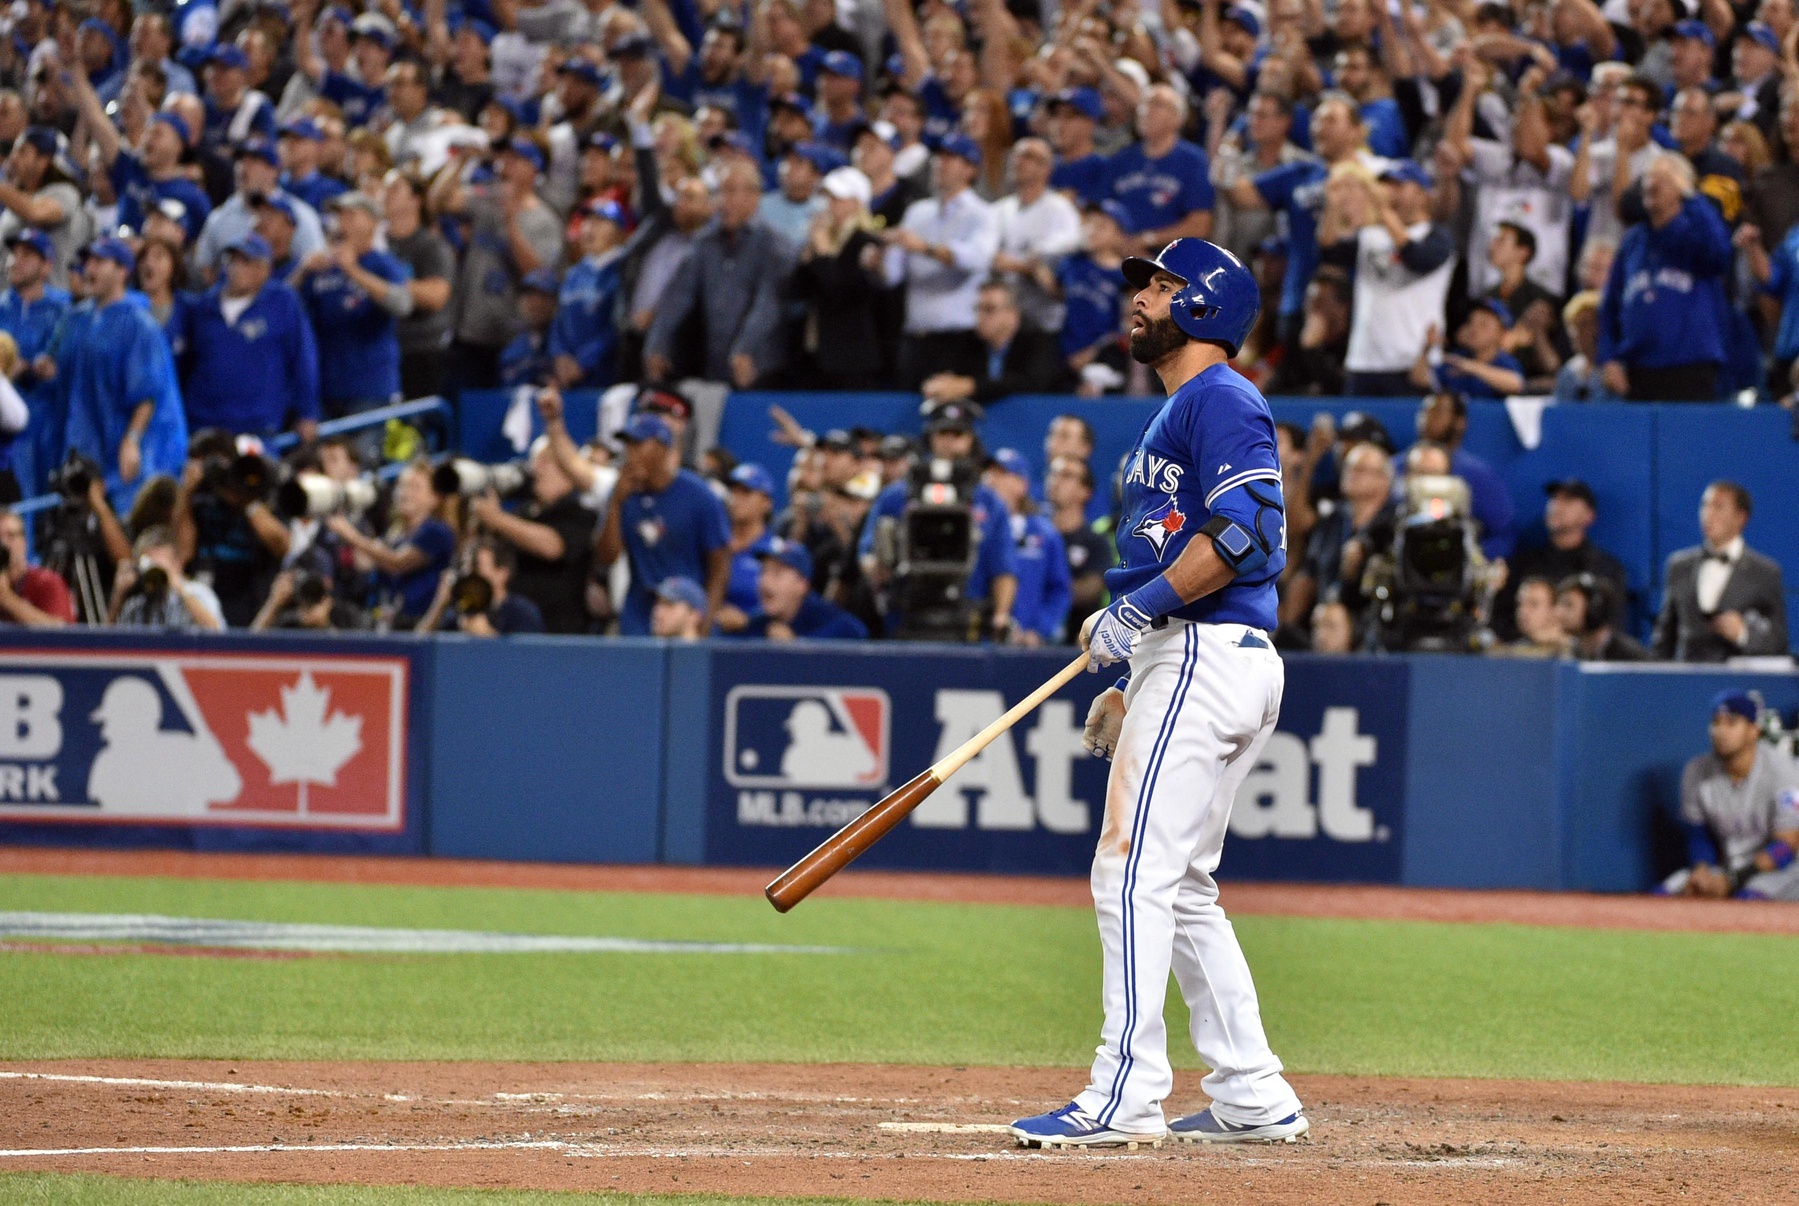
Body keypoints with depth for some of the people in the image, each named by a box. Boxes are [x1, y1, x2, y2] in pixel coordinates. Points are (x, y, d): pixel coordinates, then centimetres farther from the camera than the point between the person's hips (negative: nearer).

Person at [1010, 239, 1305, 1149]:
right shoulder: (1177, 414, 24)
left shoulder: (1221, 399, -8)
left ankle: (1127, 1097, -16)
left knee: (1135, 869, -14)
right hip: (1184, 663, 11)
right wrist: (1128, 687, 21)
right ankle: (1254, 1100, 13)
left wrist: (1139, 608, -19)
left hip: (1206, 661, -11)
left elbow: (1244, 532, -21)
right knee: (1179, 886, 12)